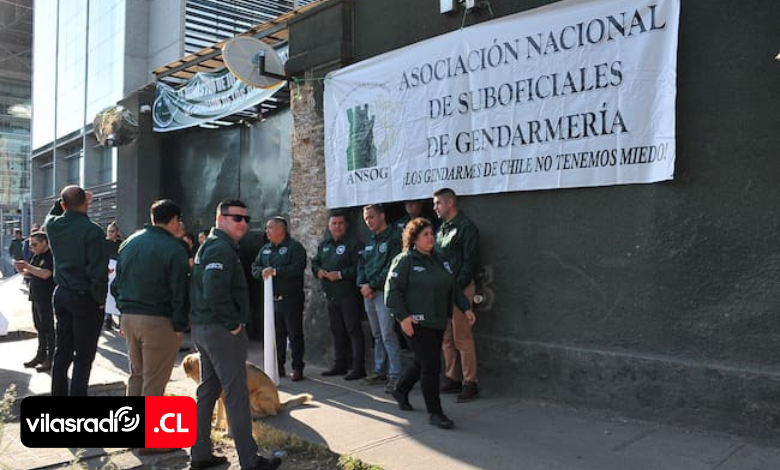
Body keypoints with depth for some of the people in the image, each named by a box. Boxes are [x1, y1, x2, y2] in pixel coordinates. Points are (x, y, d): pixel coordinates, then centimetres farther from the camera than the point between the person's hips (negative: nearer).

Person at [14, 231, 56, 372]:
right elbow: (31, 274, 21)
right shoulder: (36, 256, 13)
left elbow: (45, 274, -26)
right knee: (40, 328, 15)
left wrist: (27, 266, -19)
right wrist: (22, 270, 1)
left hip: (47, 299, -9)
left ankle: (51, 358, 6)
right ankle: (41, 355, 25)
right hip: (36, 297, 9)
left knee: (48, 328, -2)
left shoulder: (51, 256, -14)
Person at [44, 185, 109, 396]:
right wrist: (100, 299, -10)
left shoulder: (52, 225, 1)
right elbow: (98, 270, -21)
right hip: (85, 297, -7)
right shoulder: (92, 230, -19)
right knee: (84, 355, 1)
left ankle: (58, 395, 26)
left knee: (62, 350, 17)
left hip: (61, 294, 7)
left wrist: (64, 201, 23)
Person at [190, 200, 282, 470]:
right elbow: (215, 293, -29)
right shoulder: (222, 248, -16)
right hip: (222, 331, -11)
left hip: (203, 327, 11)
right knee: (237, 395, -4)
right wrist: (234, 323, -18)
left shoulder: (210, 245, 17)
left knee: (208, 390, 17)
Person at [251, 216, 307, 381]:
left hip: (291, 299, -6)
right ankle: (278, 366, 23)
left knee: (295, 335, 1)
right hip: (272, 299, 7)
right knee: (277, 335, 13)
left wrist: (275, 271, -23)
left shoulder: (295, 247, -8)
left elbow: (297, 269, -21)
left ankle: (297, 368, 9)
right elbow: (254, 268, 12)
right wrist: (262, 271, -10)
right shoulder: (265, 249, 15)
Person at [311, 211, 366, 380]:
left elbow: (359, 268, -18)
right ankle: (340, 365, 25)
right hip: (331, 295, 8)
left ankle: (359, 367, 1)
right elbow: (315, 262, 23)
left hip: (349, 295, -8)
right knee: (336, 331, 14)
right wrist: (318, 270, 1)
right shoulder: (324, 245, 15)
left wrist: (340, 274, -20)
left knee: (353, 330, -5)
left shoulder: (353, 244, -9)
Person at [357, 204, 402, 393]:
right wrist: (362, 285, 2)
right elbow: (361, 265, 19)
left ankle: (395, 375, -4)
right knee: (377, 335, 14)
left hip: (384, 292, -8)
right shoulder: (370, 240, 18)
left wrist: (372, 285, -14)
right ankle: (379, 371, 22)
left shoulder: (393, 238, -8)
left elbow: (391, 268, -15)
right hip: (368, 293, 8)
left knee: (388, 335, -9)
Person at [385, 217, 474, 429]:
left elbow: (454, 286, 20)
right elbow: (391, 290, -13)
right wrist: (403, 316, -20)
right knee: (431, 366, -7)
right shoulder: (405, 260, -8)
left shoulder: (438, 260, 14)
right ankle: (434, 413, 6)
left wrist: (466, 307, 10)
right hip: (417, 323, -8)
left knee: (422, 363, 17)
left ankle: (400, 390, 42)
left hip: (438, 322, 8)